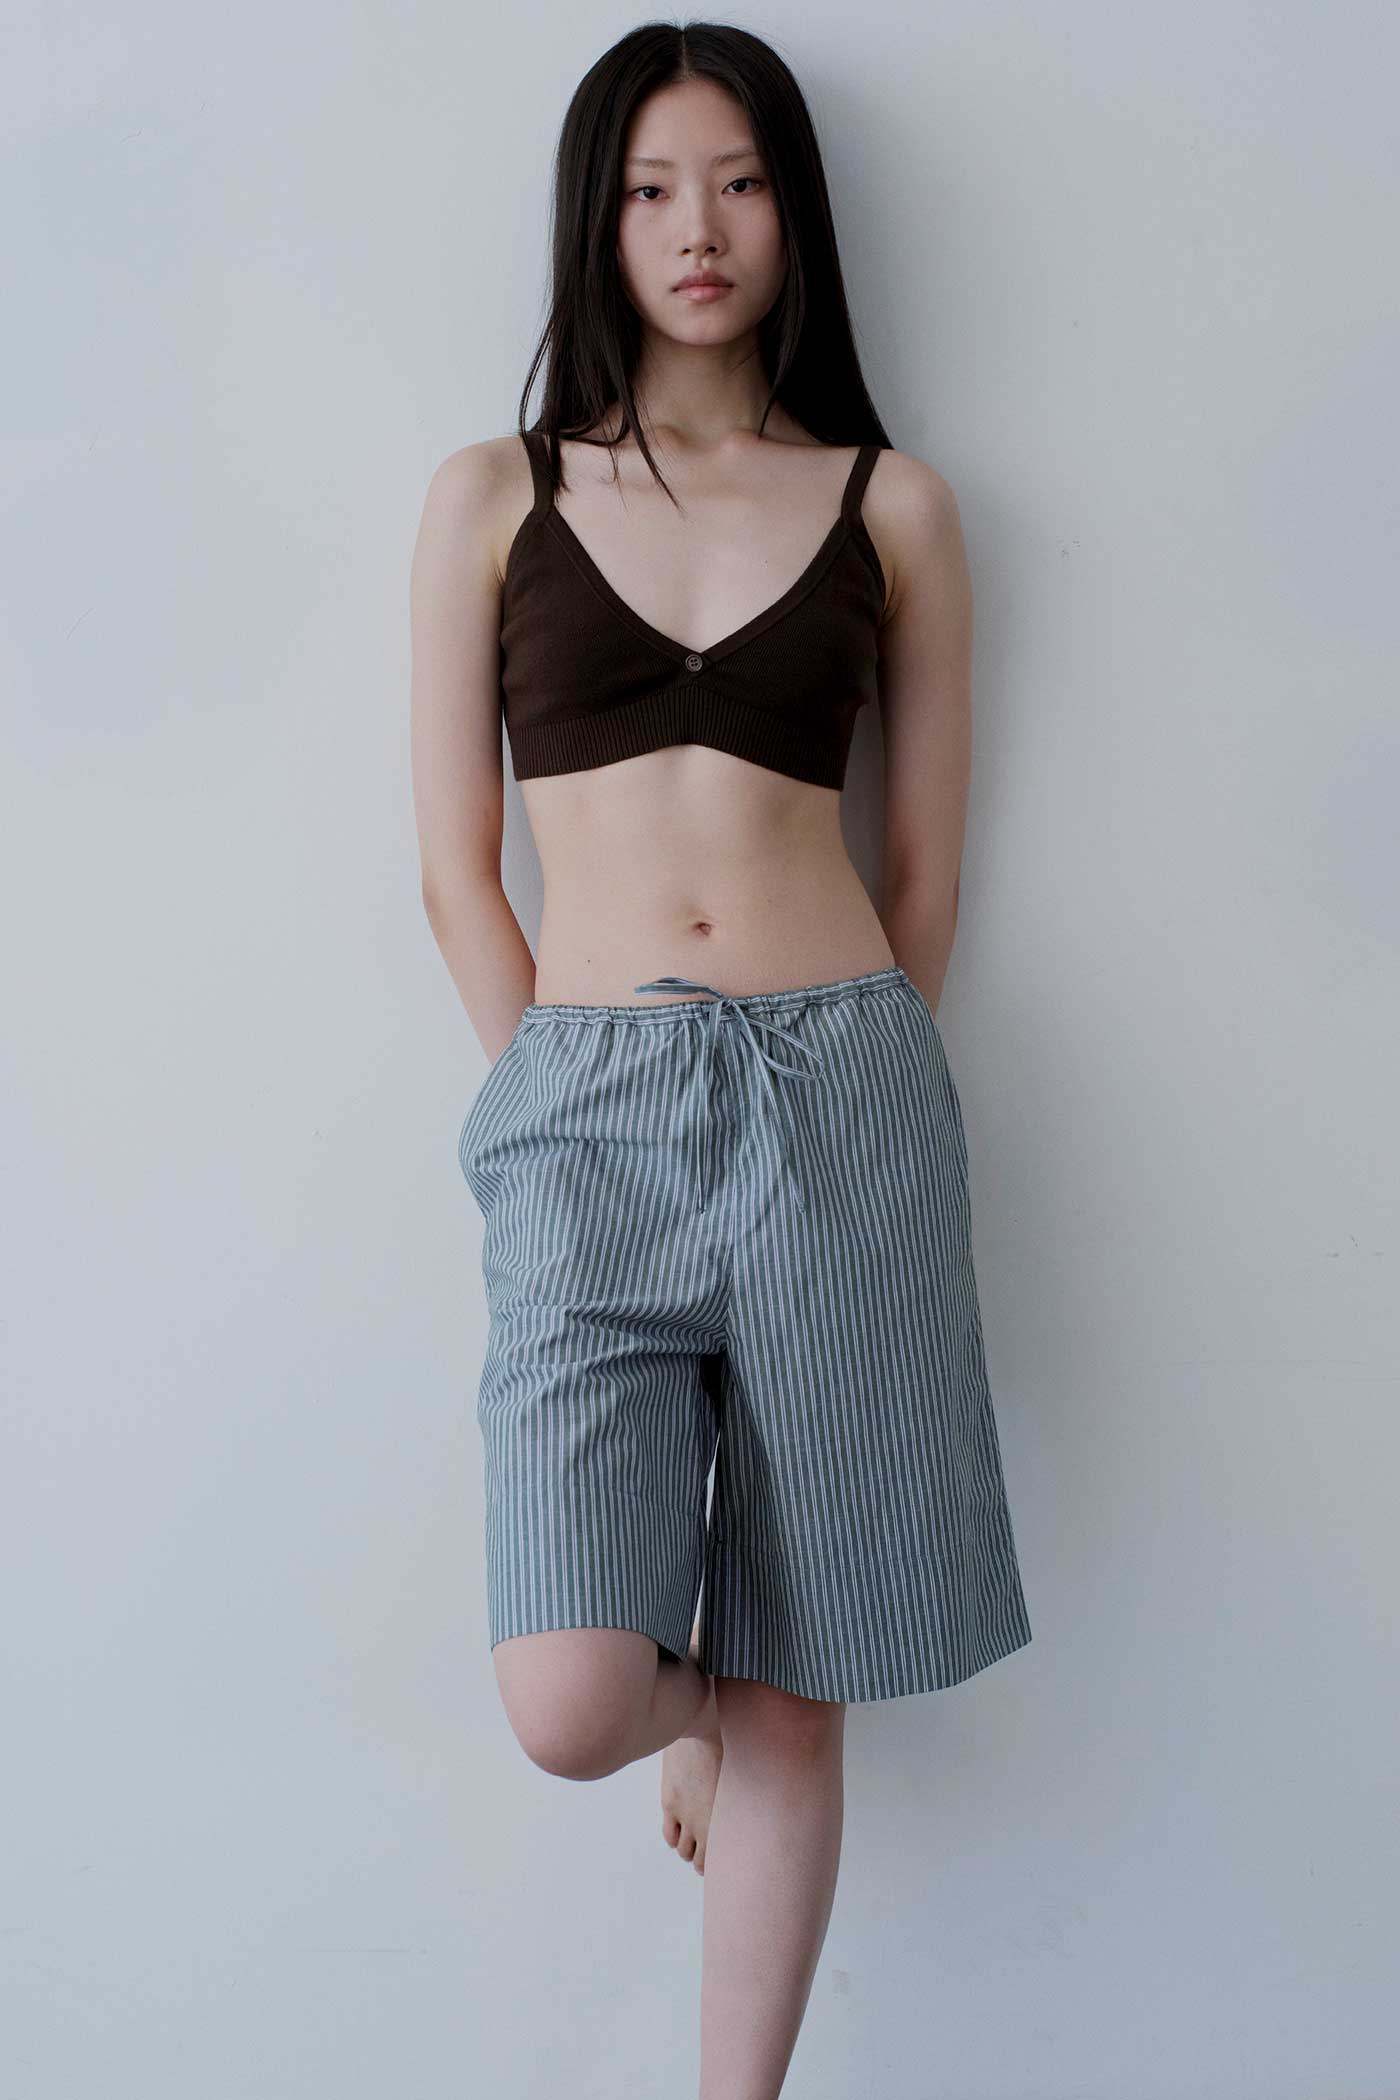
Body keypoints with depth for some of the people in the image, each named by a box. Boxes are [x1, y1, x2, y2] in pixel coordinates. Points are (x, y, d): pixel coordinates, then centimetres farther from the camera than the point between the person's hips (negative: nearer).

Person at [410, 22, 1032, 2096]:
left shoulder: (890, 506, 10)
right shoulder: (491, 499, 9)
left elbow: (926, 870, 12)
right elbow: (458, 872, 7)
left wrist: (832, 1099, 8)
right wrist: (579, 1108, 2)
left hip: (843, 1093, 1)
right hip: (585, 1105, 0)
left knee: (794, 1696, 5)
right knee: (572, 1709, -10)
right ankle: (695, 1700, 26)